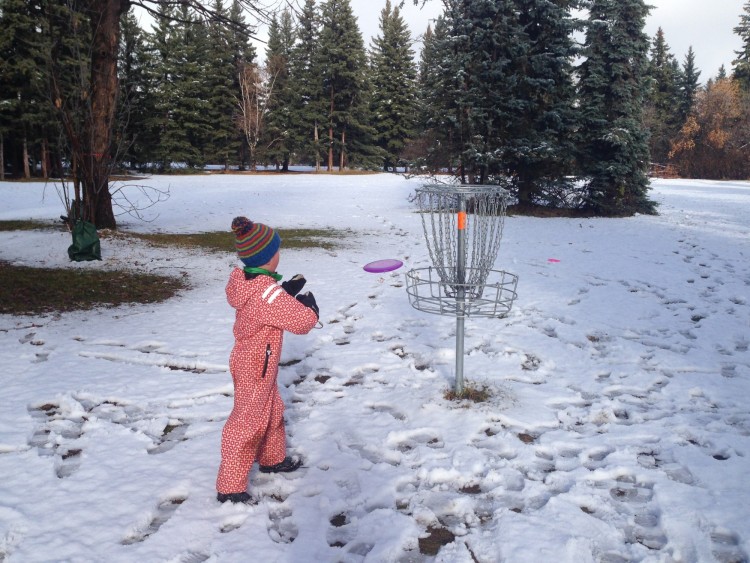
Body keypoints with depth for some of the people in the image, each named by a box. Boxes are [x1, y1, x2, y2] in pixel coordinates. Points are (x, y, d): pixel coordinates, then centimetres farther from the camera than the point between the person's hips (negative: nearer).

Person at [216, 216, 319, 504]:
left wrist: (289, 290, 2)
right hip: (255, 369, -10)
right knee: (247, 424, 1)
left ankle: (272, 458, 47)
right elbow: (301, 321, -26)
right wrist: (310, 306, -5)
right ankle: (229, 487, 12)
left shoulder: (245, 281, -2)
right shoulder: (266, 292, -30)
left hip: (253, 363, 10)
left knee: (272, 411, 27)